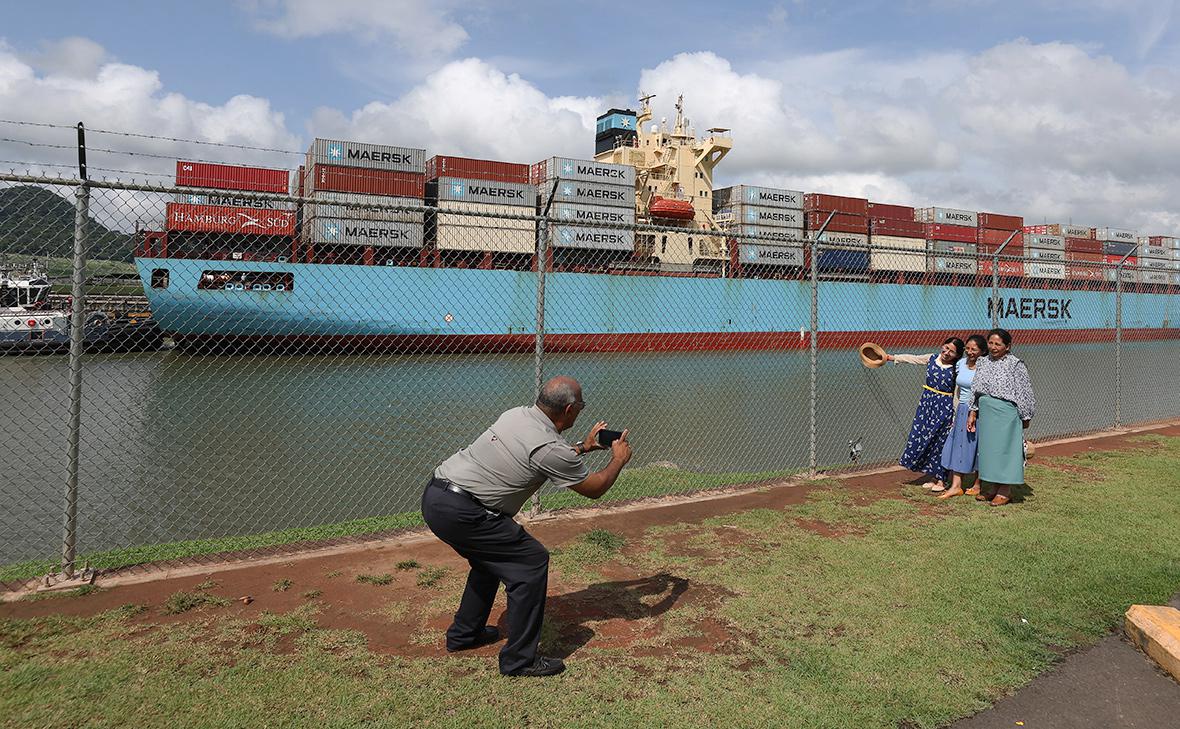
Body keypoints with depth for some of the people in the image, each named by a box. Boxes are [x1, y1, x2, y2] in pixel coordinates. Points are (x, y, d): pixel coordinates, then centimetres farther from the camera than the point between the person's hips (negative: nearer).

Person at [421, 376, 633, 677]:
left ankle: (464, 634, 40)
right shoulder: (551, 448, -15)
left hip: (433, 497, 10)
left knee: (492, 558, 27)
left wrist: (584, 447, 33)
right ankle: (520, 660, 4)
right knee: (531, 561, -2)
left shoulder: (516, 414, 10)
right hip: (460, 513, -9)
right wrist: (619, 459, 18)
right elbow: (594, 488, 1)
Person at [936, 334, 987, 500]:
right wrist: (956, 413, 13)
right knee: (958, 445, 3)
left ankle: (978, 484, 21)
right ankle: (956, 486, 6)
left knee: (978, 447, 5)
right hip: (962, 411, 6)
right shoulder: (961, 364, 5)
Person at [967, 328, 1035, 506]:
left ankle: (1005, 491, 11)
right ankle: (991, 488, 22)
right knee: (987, 447, 11)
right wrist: (973, 414, 12)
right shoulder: (983, 363, 8)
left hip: (1005, 415, -6)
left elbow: (1024, 392, -6)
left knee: (1004, 448, 0)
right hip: (985, 414, 6)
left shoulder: (1015, 365, -10)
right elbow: (976, 391, 14)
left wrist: (1025, 417, -3)